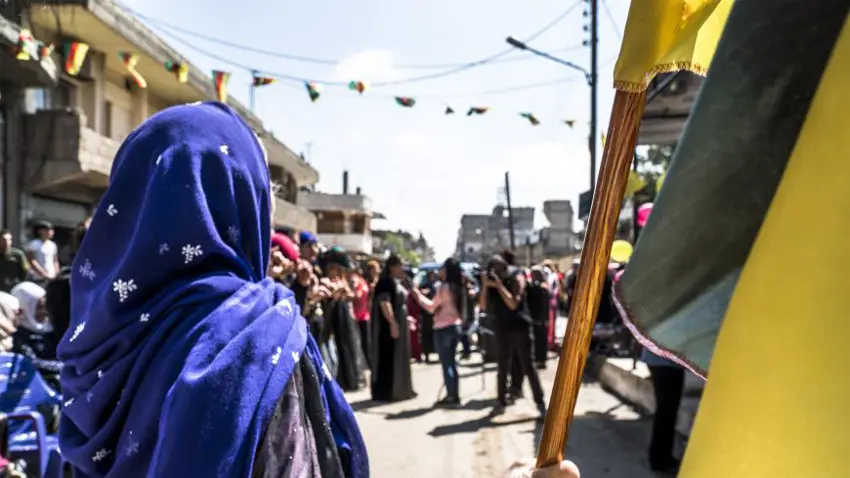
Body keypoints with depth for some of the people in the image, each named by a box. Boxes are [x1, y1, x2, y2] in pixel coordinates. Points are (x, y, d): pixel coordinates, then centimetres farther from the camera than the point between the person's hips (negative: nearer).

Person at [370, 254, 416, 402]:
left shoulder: (397, 283, 16)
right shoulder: (385, 282, -14)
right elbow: (384, 302, -25)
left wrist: (406, 319, 23)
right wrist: (393, 323, -30)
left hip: (399, 325, 10)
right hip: (390, 326, -10)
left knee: (399, 357, 13)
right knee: (389, 358, -6)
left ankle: (399, 389, 20)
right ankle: (386, 392, -2)